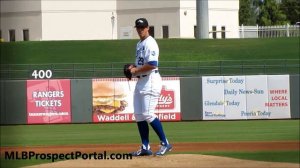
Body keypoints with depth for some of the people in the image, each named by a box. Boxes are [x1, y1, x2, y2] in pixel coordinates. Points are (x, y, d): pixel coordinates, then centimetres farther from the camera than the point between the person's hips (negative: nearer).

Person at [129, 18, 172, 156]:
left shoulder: (150, 43, -13)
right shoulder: (139, 44, 18)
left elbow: (152, 65, -23)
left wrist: (136, 70, -14)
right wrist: (133, 68, 8)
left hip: (150, 81, -10)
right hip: (140, 81, 10)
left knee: (148, 114, -13)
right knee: (138, 115, 7)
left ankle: (165, 143, -5)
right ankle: (145, 147, 11)